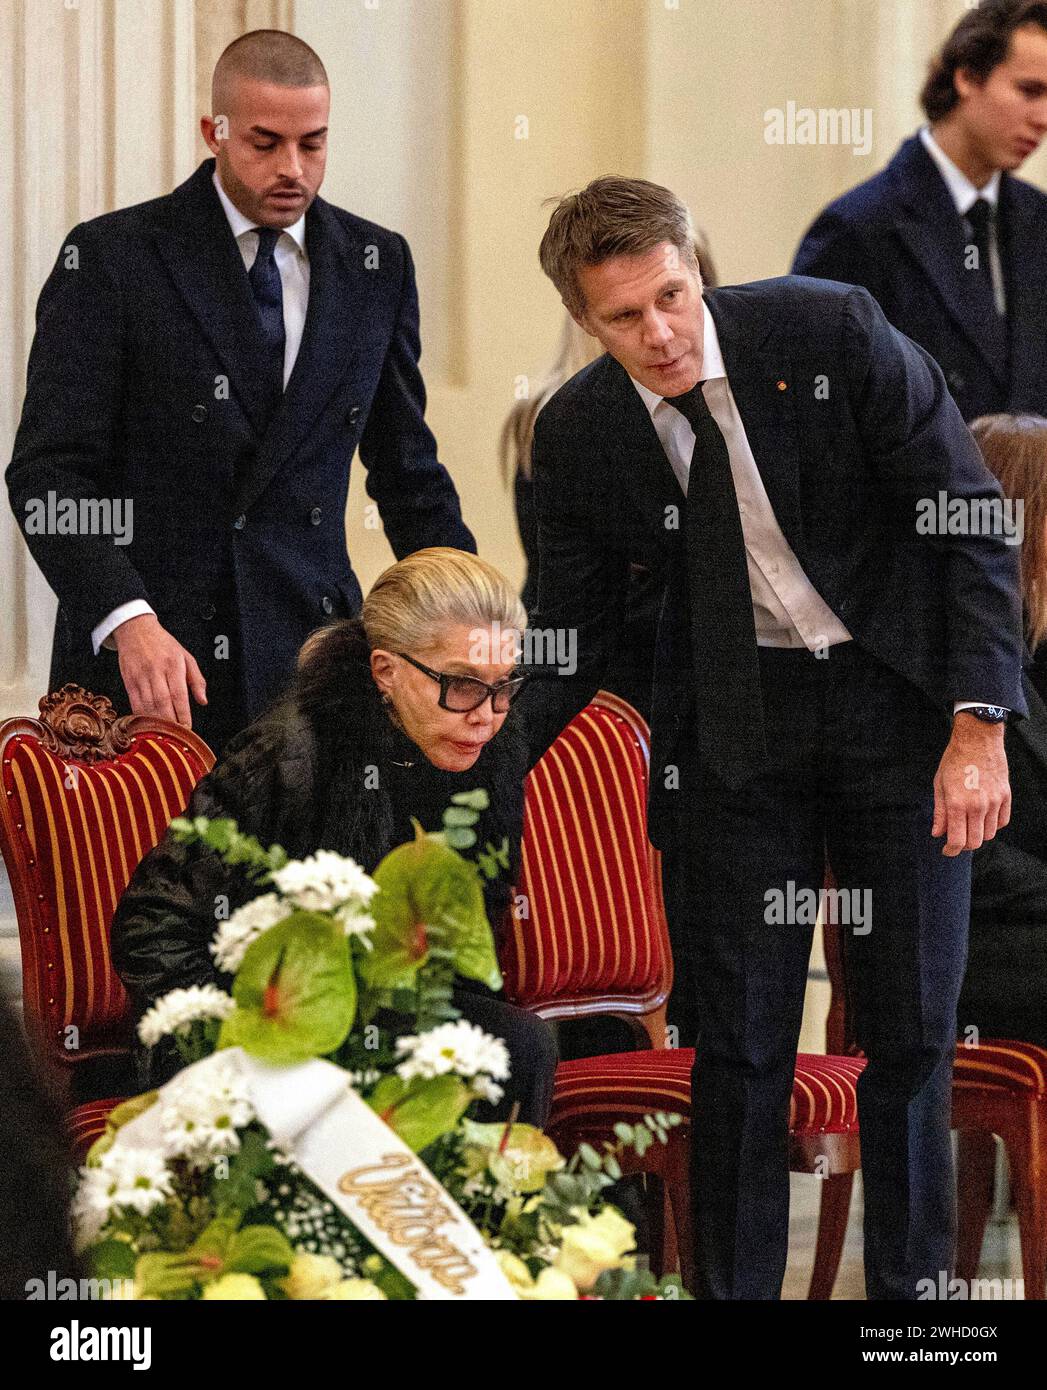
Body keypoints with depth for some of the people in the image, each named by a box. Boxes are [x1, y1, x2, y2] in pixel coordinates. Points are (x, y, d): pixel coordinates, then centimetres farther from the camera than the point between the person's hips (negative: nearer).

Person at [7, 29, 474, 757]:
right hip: (138, 662, -3)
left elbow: (408, 472, 18)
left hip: (308, 659, 3)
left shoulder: (377, 264, 11)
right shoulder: (111, 258, -2)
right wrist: (128, 620, -23)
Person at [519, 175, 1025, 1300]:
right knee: (742, 1039, -2)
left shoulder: (831, 332, -16)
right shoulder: (577, 433, -8)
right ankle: (731, 1290, 7)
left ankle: (910, 1290, 14)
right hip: (734, 727, 1)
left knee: (913, 1028, 2)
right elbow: (573, 633, 5)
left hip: (899, 700, -1)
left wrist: (979, 725, -18)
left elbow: (972, 522, -11)